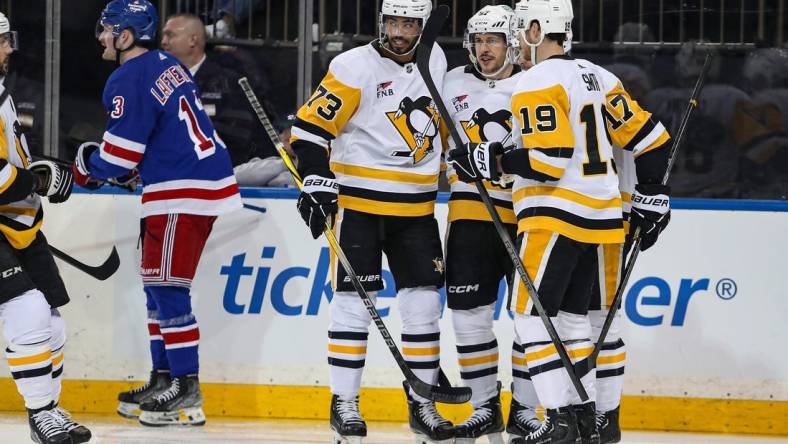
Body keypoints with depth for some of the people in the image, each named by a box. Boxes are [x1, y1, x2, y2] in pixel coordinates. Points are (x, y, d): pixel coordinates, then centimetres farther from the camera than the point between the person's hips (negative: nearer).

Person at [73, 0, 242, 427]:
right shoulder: (169, 66, 15)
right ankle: (164, 379, 21)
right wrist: (117, 163, 22)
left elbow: (120, 152, -14)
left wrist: (87, 166, 6)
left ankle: (186, 392, -8)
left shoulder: (129, 80, -14)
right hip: (205, 179, 10)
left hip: (183, 193, -10)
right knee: (157, 284, 16)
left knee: (166, 286, -7)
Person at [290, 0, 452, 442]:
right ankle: (345, 404, 3)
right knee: (355, 300, -5)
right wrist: (317, 178, -22)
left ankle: (422, 403, 11)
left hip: (416, 207, 5)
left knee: (424, 301, 3)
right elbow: (311, 125, -12)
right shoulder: (355, 67, -11)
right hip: (360, 203, -5)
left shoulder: (435, 60, 6)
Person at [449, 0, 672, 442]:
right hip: (600, 218, 9)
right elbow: (650, 138, 14)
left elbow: (550, 159, -22)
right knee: (571, 314, 15)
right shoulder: (595, 76, 13)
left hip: (558, 217, -9)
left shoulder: (538, 82, -12)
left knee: (532, 312, -5)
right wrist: (652, 198, 22)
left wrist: (493, 162, -11)